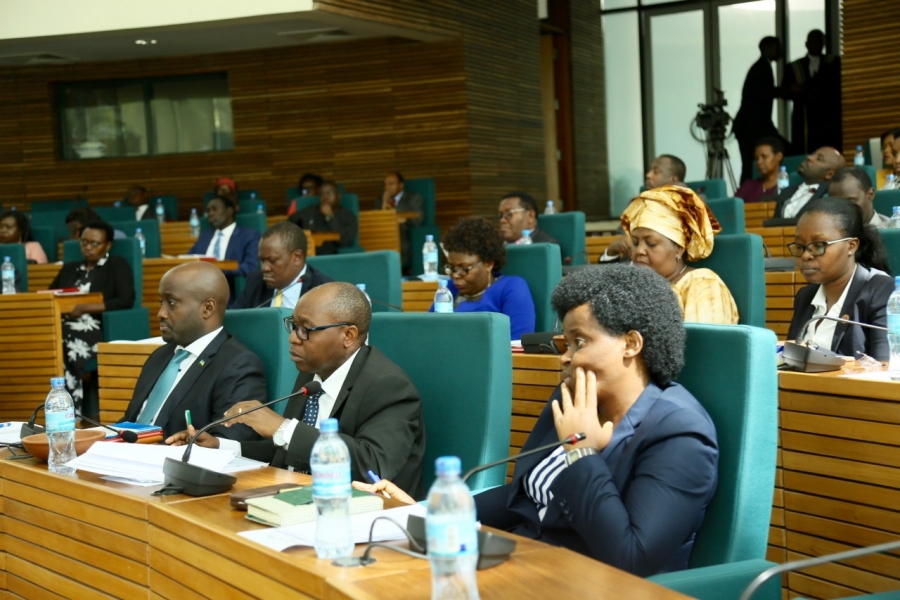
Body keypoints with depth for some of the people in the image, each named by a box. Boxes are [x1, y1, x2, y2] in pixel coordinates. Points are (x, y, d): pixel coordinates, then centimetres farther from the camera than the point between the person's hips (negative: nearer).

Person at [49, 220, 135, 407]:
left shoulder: (117, 265, 7)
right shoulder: (69, 268, 24)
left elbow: (126, 300, -6)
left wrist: (85, 308, -12)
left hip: (98, 332, -5)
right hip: (64, 330, 5)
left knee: (69, 354, -34)